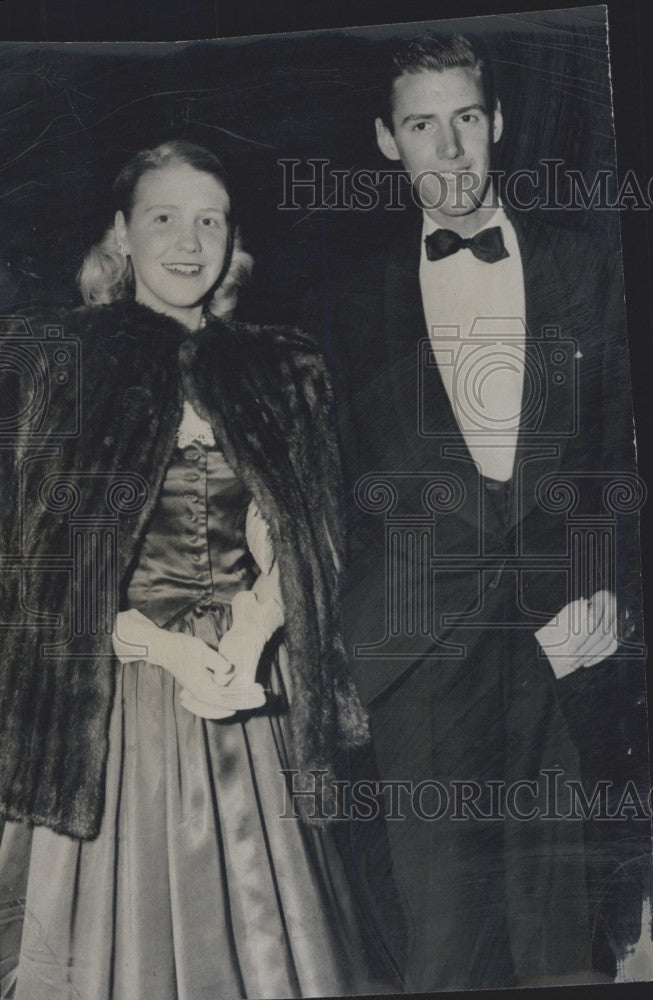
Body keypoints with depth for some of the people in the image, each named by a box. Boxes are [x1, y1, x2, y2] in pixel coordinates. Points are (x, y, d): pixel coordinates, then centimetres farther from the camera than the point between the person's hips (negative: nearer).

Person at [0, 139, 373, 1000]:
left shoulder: (277, 372, 10)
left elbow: (281, 544, 8)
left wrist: (244, 646, -11)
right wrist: (174, 653, -13)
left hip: (245, 695, 3)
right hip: (107, 698, -2)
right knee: (120, 929, 6)